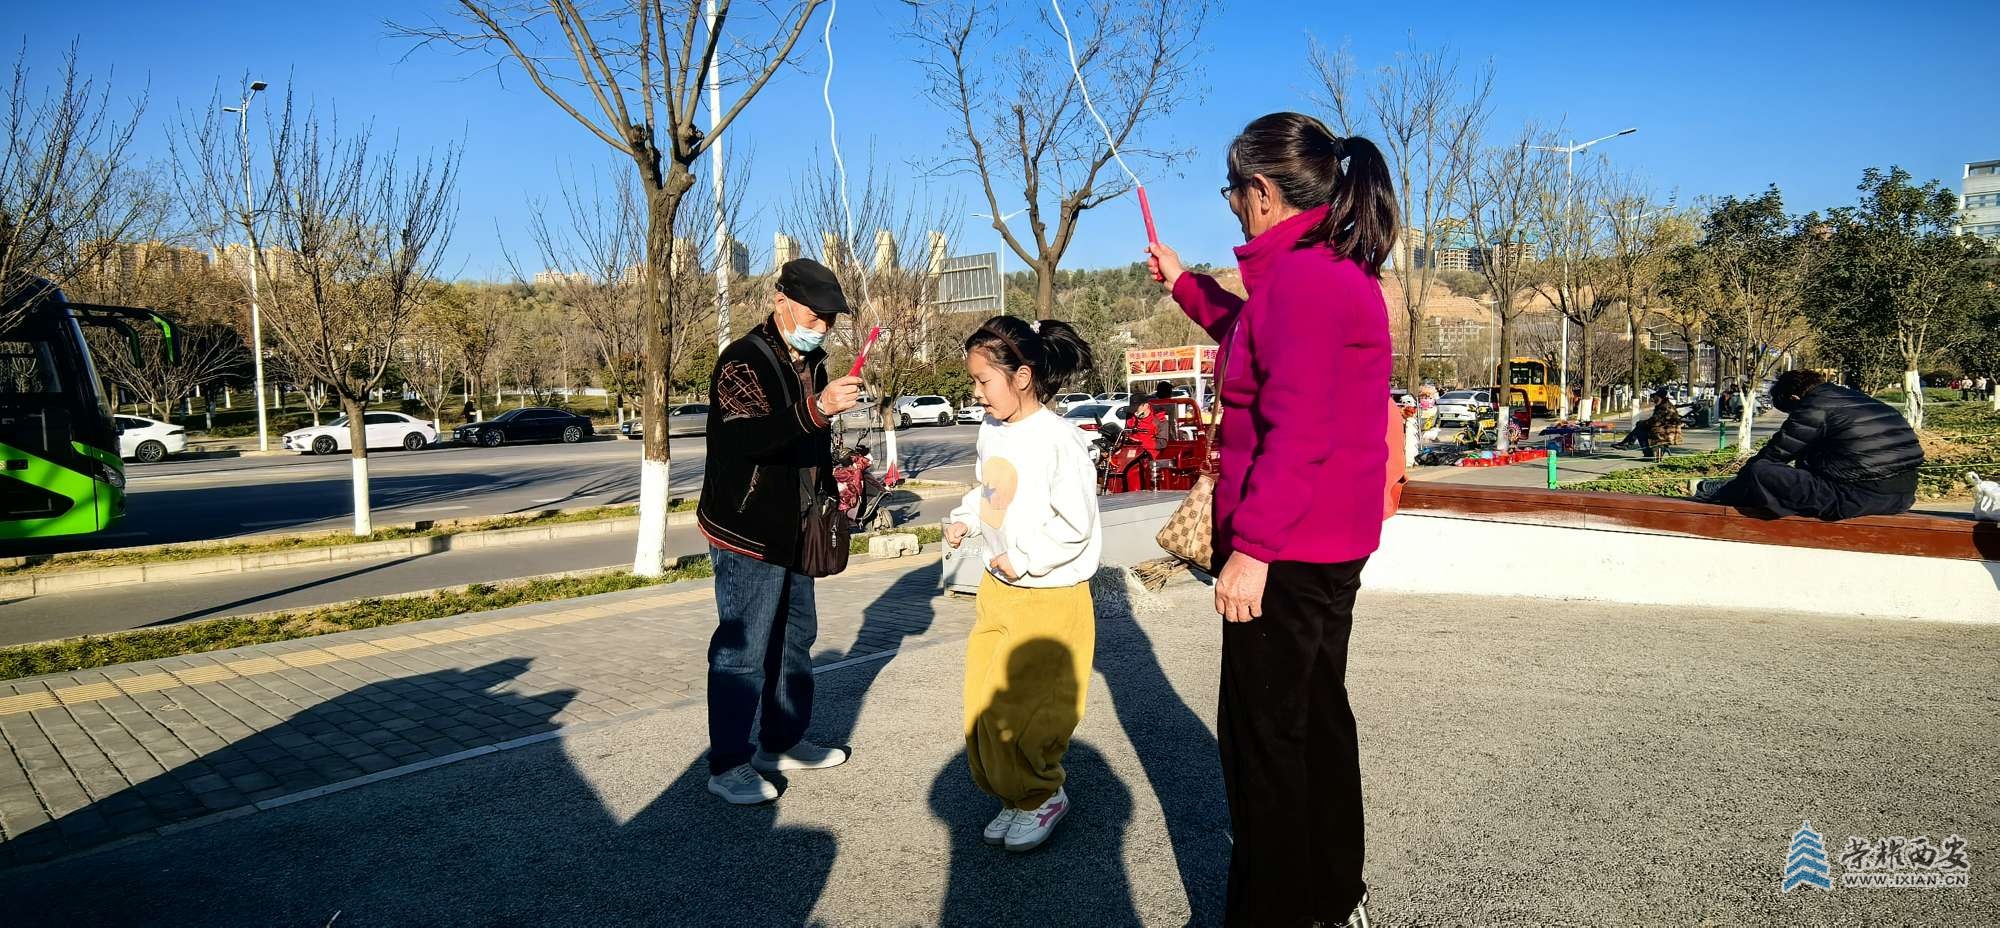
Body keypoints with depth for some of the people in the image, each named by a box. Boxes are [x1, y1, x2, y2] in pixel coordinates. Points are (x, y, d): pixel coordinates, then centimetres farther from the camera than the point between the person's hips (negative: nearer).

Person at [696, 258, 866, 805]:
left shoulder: (810, 363, 11)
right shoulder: (743, 360, -17)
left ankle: (782, 742, 32)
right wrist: (815, 408, -44)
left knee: (796, 638, 18)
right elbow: (746, 436, -34)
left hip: (793, 533, 9)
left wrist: (830, 492, 20)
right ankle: (727, 766, 9)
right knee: (743, 651, -4)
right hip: (747, 534, -9)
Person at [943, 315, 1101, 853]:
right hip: (997, 588, 8)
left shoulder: (1058, 440, -20)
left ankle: (1044, 797, 22)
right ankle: (1015, 796, 29)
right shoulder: (991, 432, 5)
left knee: (1018, 712, -3)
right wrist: (964, 520, 4)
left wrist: (1022, 560, -17)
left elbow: (1075, 525, -20)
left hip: (1049, 596, -8)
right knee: (983, 704, 11)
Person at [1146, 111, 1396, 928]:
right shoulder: (1338, 271, 13)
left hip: (1285, 553, -11)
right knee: (1317, 714, 20)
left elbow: (1297, 432, -26)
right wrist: (1184, 284, 35)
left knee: (1261, 736, 1)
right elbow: (1255, 338, 31)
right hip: (1331, 546, 11)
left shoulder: (1301, 278, -20)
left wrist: (1250, 547, -25)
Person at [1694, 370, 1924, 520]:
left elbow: (1774, 454, -1)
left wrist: (1741, 478, 12)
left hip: (1858, 497, -9)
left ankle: (1717, 494, 15)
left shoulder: (1812, 409, -6)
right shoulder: (1855, 398, 20)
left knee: (1759, 474, -11)